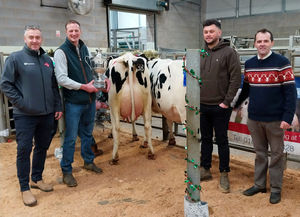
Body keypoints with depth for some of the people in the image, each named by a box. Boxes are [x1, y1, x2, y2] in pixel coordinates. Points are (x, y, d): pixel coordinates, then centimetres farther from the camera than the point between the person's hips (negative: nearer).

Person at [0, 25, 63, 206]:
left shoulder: (47, 60, 11)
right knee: (24, 150, 0)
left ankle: (37, 178, 32)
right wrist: (20, 102, -13)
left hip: (47, 114, 5)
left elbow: (54, 86, 15)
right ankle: (25, 188, 13)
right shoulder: (15, 58, -4)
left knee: (43, 147, 14)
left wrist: (58, 107, 10)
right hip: (25, 115, -5)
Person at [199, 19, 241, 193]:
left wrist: (227, 102, -13)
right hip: (202, 106, 5)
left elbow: (236, 78, -10)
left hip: (220, 107, -5)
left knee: (222, 140, 5)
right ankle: (205, 170, 28)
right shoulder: (201, 54, 10)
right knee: (206, 139, 15)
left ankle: (224, 174, 18)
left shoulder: (229, 52, -6)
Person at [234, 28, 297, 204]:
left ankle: (276, 188, 20)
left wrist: (288, 117, -18)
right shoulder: (249, 64, 7)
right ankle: (259, 184, 28)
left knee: (276, 155, 7)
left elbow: (291, 92, -12)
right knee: (260, 154, 15)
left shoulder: (282, 63, -8)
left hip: (275, 120, -4)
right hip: (254, 119, 5)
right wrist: (236, 105, 19)